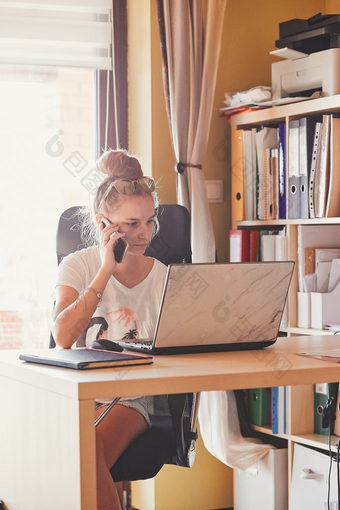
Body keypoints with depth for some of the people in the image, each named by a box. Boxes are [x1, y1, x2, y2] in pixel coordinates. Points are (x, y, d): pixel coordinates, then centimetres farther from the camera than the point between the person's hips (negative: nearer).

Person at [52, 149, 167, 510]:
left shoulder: (163, 278, 7)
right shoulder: (78, 266, 1)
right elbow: (63, 337, -17)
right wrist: (106, 270, -17)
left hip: (132, 396, 1)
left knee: (90, 448, -32)